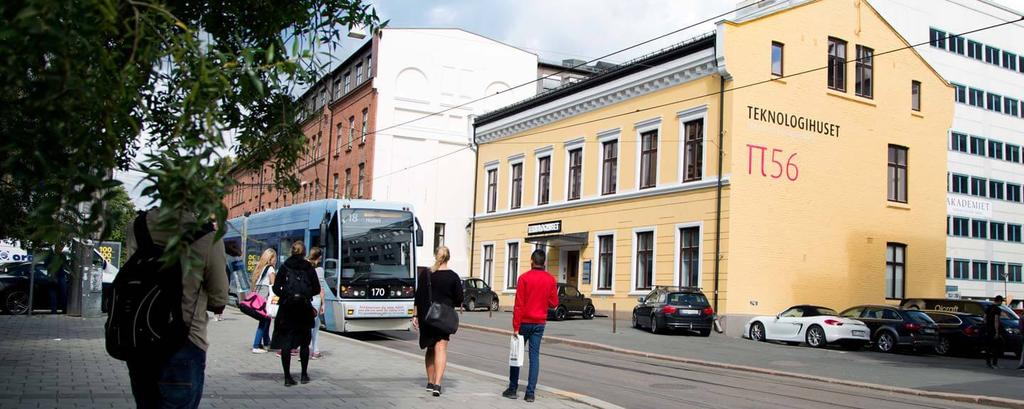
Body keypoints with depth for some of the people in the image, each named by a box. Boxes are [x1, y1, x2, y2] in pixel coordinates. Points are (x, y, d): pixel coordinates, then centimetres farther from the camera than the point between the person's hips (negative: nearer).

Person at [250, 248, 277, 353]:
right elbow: (273, 285, -8)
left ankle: (266, 343, 25)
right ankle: (256, 346, -6)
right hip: (265, 297, -8)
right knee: (264, 321, -4)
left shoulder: (259, 267, 16)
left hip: (257, 296, 8)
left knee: (266, 320, 17)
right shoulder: (270, 269, -5)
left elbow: (252, 282, 13)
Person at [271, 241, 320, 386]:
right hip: (304, 309, 1)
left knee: (285, 343, 4)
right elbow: (317, 289, 0)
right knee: (304, 343, 14)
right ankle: (304, 375, 18)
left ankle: (287, 377, 1)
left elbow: (276, 288, -4)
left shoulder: (284, 267, 0)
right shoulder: (309, 268, 0)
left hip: (286, 309, 0)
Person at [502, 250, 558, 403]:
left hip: (524, 322, -2)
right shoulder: (550, 279, 0)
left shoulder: (524, 278, -10)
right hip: (539, 323, 2)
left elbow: (519, 304, -12)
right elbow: (554, 303, 3)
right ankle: (530, 392, 2)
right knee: (534, 356, 4)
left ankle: (512, 389, 13)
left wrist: (516, 326, -10)